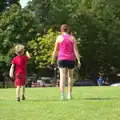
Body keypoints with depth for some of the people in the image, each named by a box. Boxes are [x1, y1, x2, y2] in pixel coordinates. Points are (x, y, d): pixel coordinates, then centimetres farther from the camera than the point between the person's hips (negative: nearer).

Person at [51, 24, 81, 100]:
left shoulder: (59, 37, 4)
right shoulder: (72, 38, 7)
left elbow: (56, 50, 4)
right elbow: (75, 50, -1)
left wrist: (53, 60, 11)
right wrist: (78, 60, -3)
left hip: (62, 59, -1)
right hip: (71, 59, 1)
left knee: (62, 77, -5)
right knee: (70, 77, 15)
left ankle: (62, 95, -17)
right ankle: (69, 94, 17)